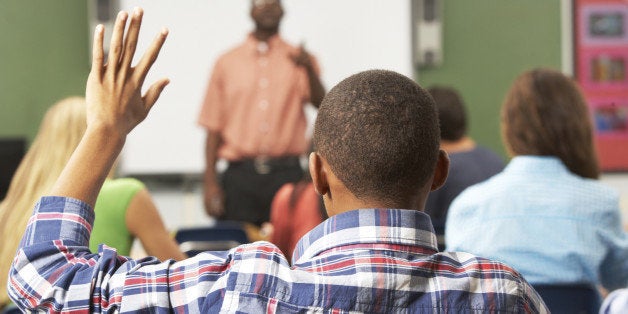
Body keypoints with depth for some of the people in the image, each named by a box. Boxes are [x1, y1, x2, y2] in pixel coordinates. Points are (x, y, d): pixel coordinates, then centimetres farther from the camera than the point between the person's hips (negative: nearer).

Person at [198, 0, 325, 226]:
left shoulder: (298, 60, 11)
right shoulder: (228, 62, 12)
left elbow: (320, 103, -6)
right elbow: (213, 127, 9)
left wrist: (309, 70, -26)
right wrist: (210, 183, 2)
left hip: (287, 174, 0)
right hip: (240, 174, 0)